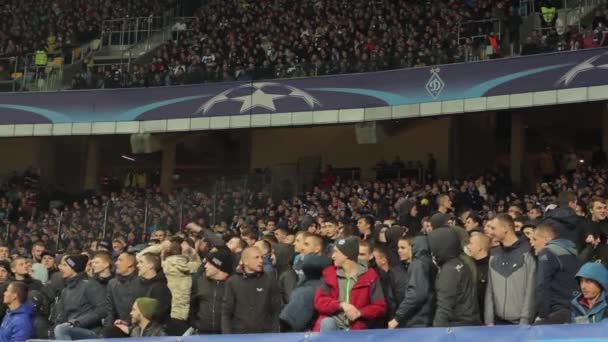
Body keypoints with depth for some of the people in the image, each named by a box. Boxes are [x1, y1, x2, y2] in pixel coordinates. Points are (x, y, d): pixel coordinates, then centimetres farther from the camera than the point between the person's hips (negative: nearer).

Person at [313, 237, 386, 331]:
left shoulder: (369, 276, 1)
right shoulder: (330, 273, 9)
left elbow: (380, 307, 1)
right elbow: (319, 301, 1)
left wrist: (359, 313, -17)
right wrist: (341, 305, -16)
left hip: (356, 328, -2)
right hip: (333, 322, 2)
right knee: (326, 323, -31)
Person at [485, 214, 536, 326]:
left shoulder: (526, 252, -5)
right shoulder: (494, 255, 11)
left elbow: (531, 290, -9)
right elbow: (489, 290, 10)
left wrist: (525, 320, -14)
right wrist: (489, 320, 2)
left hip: (520, 321, -5)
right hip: (499, 320, 5)